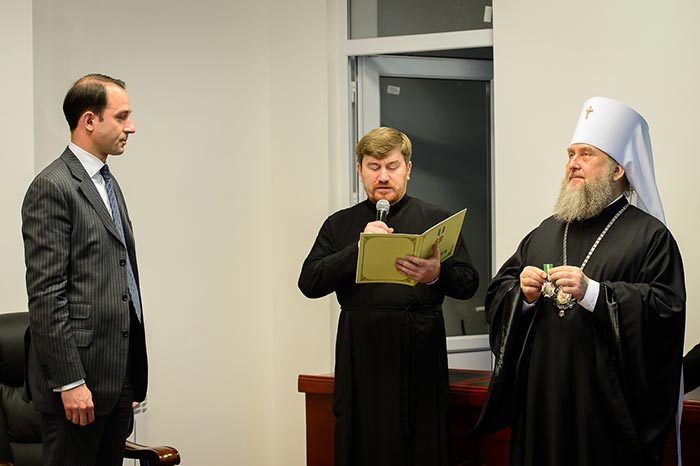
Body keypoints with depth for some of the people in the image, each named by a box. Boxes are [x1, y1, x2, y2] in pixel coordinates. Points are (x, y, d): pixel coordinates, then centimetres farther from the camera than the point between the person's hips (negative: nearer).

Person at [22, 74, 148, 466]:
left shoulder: (107, 183, 18)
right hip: (79, 377, -9)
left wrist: (133, 377, 17)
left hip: (119, 376, 9)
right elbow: (45, 295, -16)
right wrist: (69, 382, -19)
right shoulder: (52, 188, -11)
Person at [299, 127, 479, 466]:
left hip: (419, 361, -1)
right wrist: (359, 248, -10)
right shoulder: (339, 225, 13)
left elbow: (468, 283, 3)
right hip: (361, 361, 1)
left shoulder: (436, 220, 9)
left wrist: (437, 275, -20)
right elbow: (309, 283, 3)